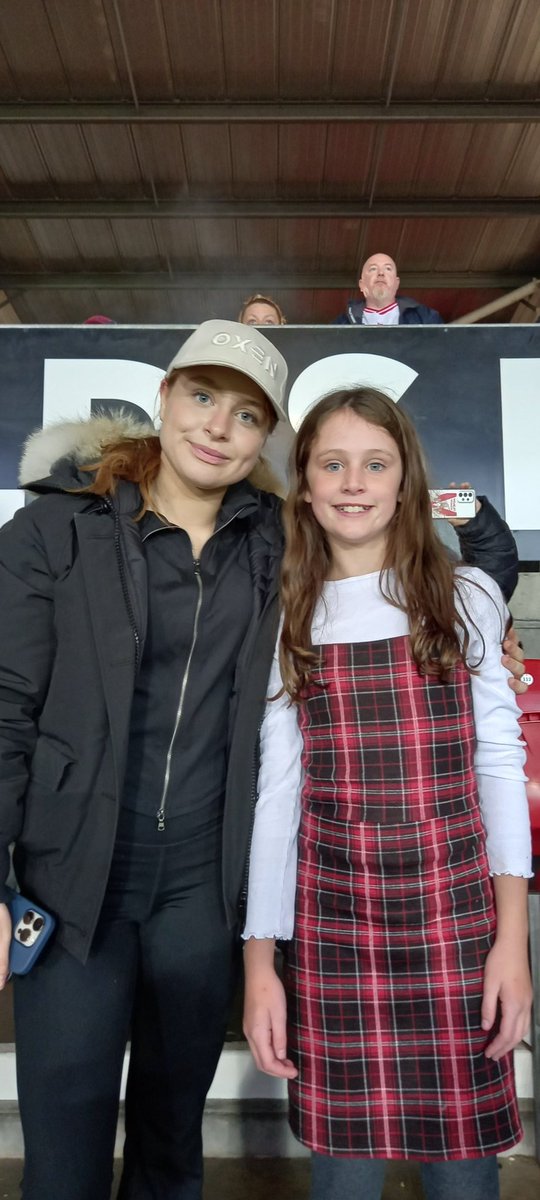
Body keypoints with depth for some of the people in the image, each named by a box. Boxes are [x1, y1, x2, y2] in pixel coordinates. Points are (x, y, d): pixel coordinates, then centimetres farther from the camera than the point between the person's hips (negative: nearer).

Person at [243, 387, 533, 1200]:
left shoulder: (465, 598, 1)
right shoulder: (287, 620, 4)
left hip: (455, 919, 0)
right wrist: (259, 959, 0)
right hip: (333, 925, 1)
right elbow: (276, 788, 2)